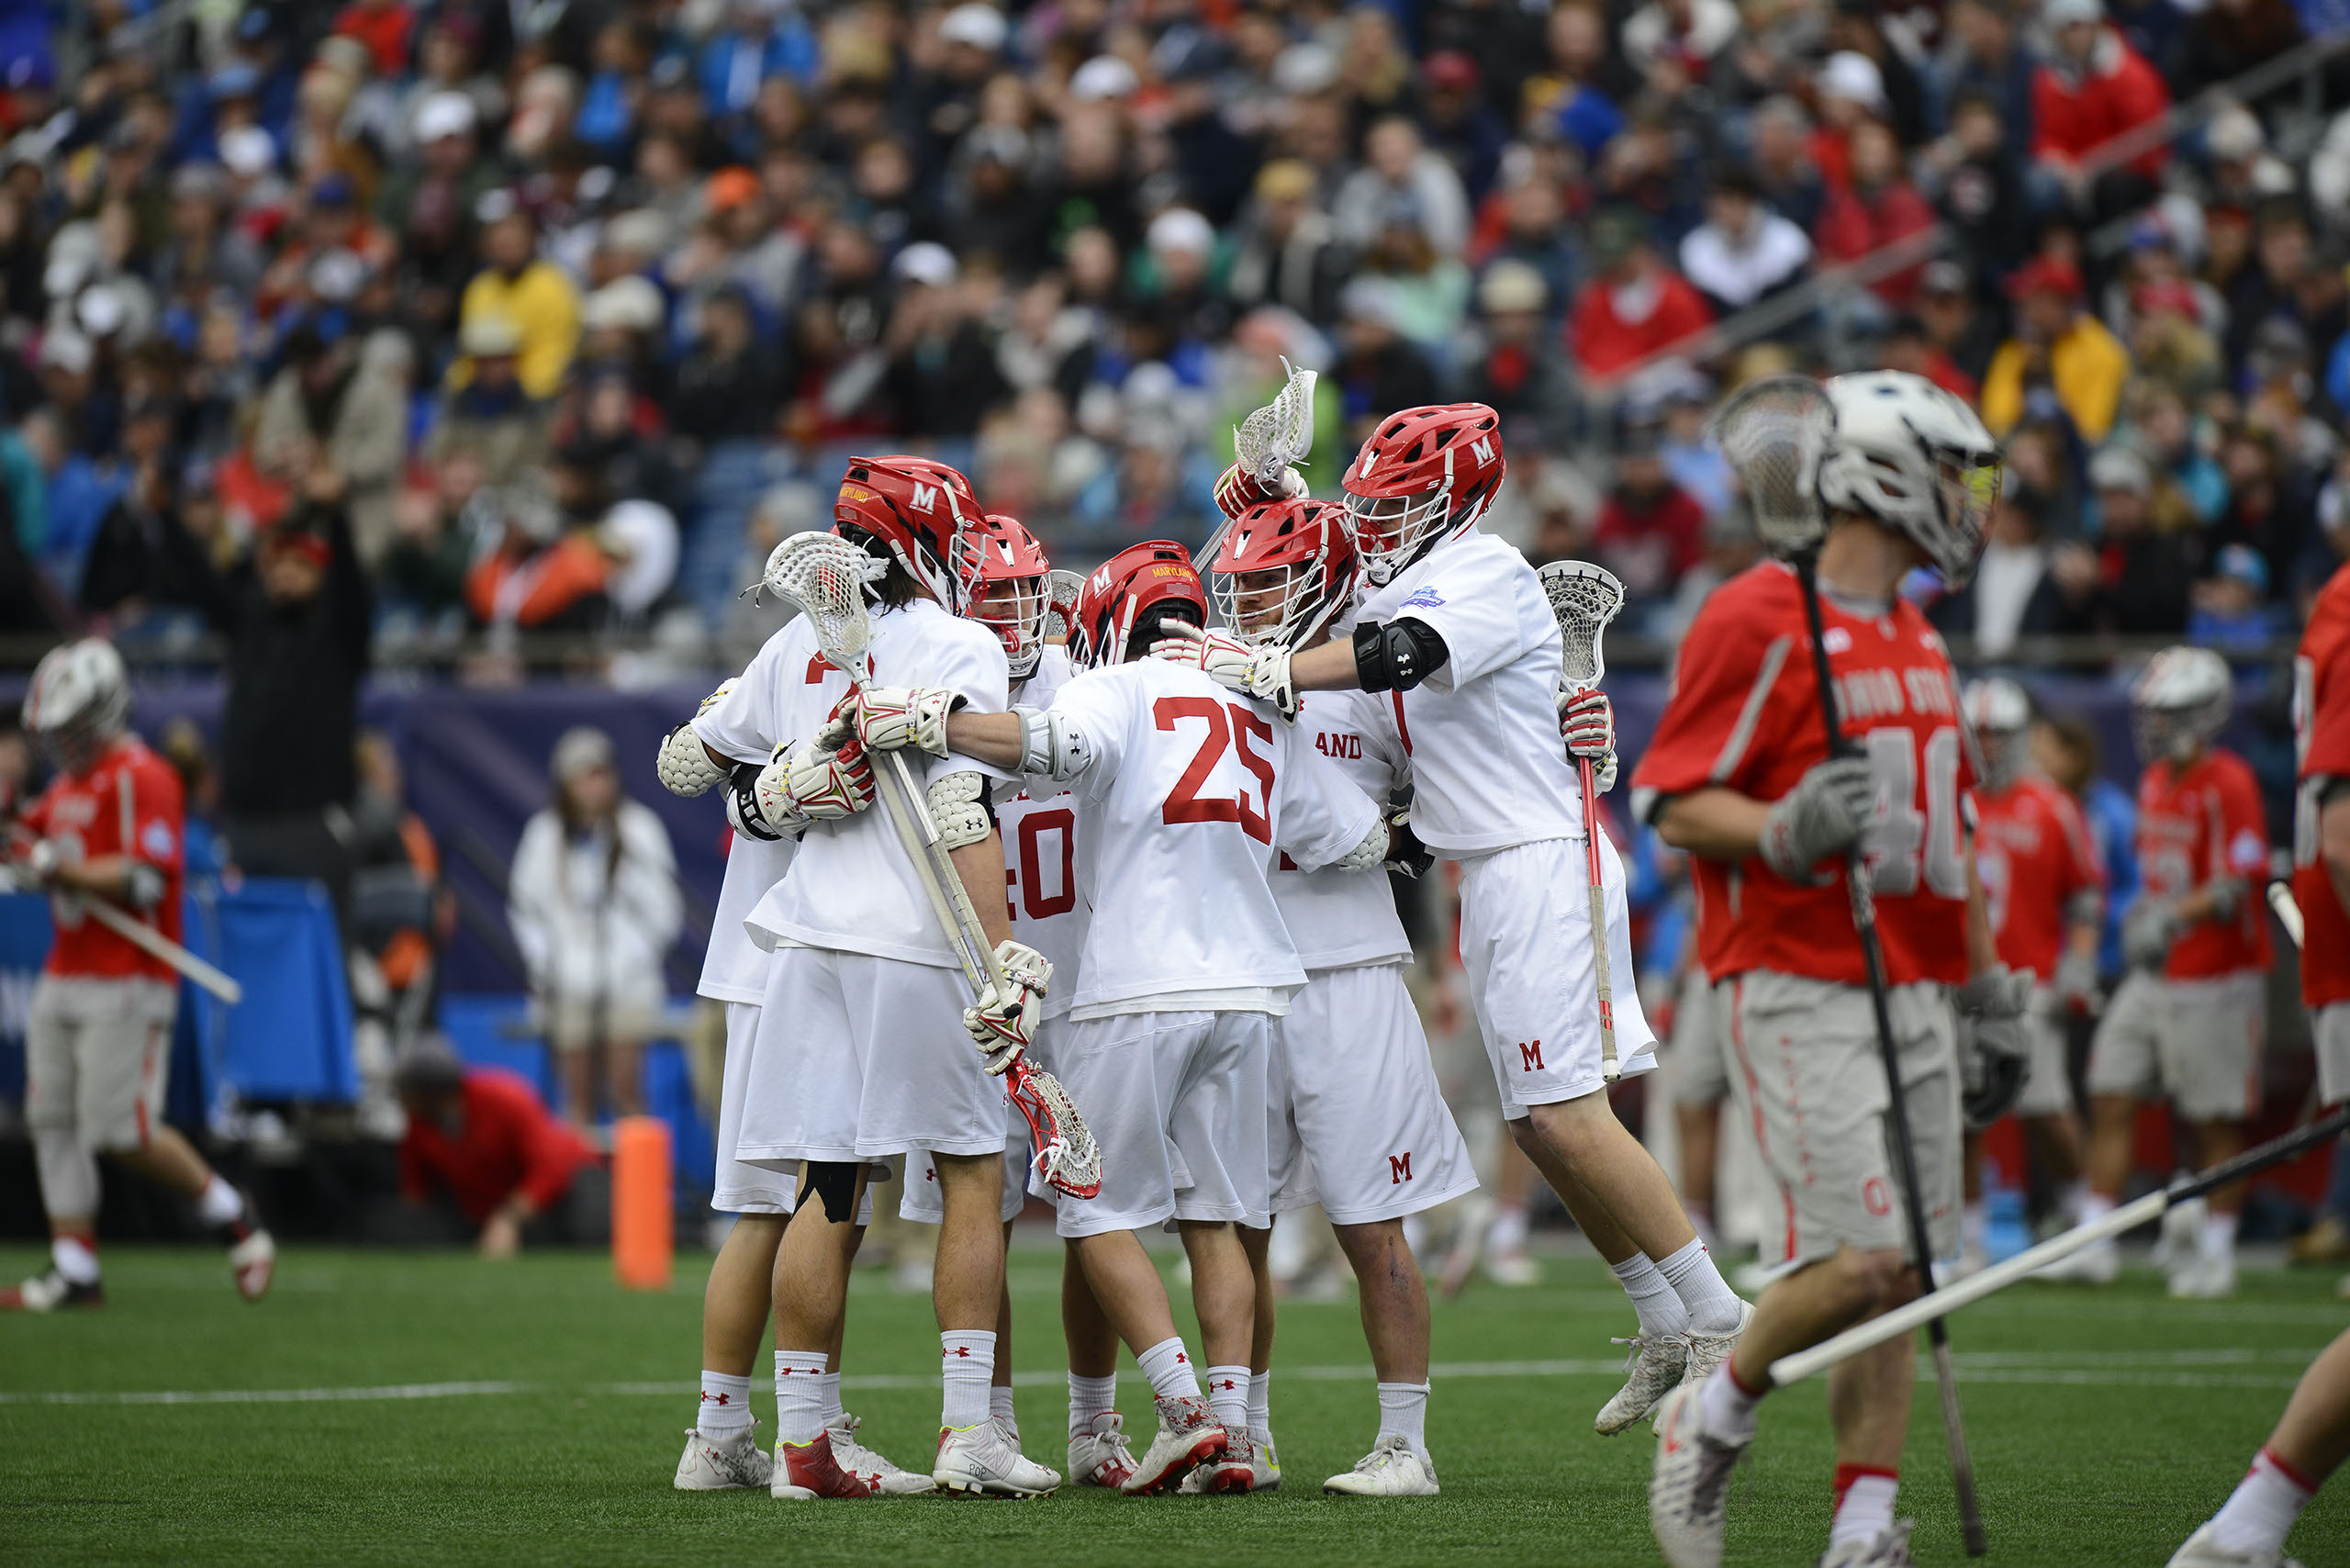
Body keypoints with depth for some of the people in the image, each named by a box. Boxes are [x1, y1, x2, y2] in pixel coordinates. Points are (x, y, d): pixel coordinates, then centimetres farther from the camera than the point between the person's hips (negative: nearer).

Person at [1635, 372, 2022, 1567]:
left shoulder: (1915, 640, 18)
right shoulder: (1759, 621, -10)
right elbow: (1673, 805, -11)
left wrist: (1987, 992, 24)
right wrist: (1789, 829, -28)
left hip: (1912, 994, 8)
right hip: (1799, 988, -8)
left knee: (1901, 1272, 3)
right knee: (1866, 1261, -16)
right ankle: (1712, 1413, 8)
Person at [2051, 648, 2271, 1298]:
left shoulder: (2229, 785, -14)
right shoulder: (2155, 782, 12)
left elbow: (2239, 884, -19)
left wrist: (2173, 917, -28)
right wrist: (2141, 917, 9)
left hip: (2215, 978, -8)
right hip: (2154, 976, 8)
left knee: (2217, 1121, 1)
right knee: (2111, 1099, 3)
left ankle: (2215, 1251, 9)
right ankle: (2096, 1243, 7)